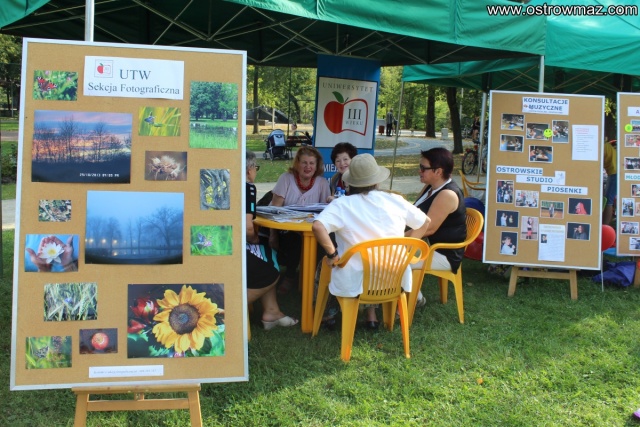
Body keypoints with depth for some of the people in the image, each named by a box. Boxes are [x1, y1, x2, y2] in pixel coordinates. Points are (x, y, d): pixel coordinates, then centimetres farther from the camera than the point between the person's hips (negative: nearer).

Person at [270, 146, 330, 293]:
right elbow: (275, 209, -10)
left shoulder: (322, 183, 1)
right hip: (284, 229, -2)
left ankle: (290, 275, -4)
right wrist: (273, 235, -19)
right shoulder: (286, 178, -4)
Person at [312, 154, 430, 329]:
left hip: (355, 283, -3)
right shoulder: (395, 200, 1)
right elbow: (425, 222, 13)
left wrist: (332, 254, -15)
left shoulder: (342, 205, -11)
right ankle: (371, 313, 36)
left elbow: (318, 226, -27)